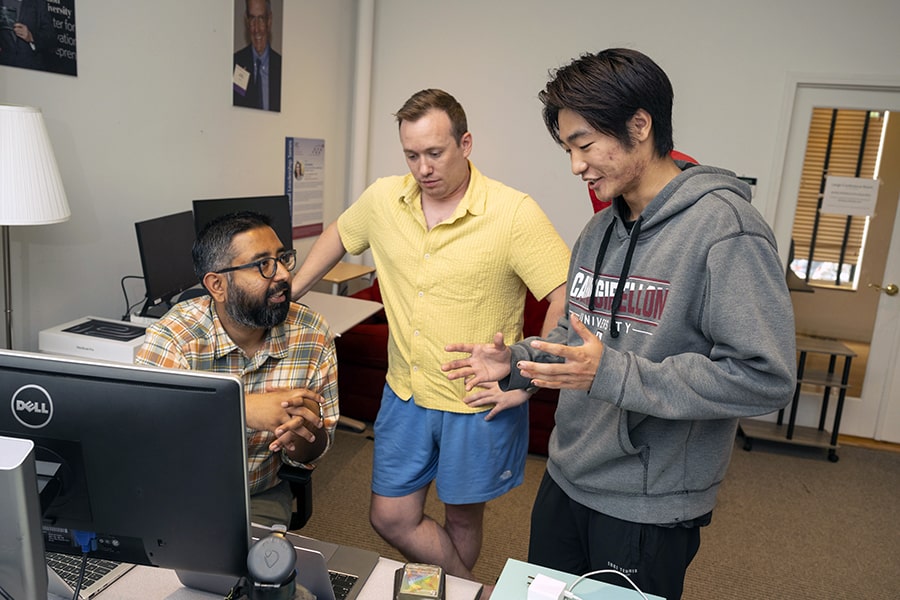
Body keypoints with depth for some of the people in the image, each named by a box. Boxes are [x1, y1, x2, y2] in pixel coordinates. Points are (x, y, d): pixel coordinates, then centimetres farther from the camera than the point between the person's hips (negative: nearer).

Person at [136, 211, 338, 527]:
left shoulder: (312, 335, -10)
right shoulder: (173, 336, -17)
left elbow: (309, 456, -3)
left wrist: (301, 429, -28)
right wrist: (244, 410, -37)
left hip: (260, 497, 2)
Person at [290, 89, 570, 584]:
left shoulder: (514, 213, -18)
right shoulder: (383, 199, -2)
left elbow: (568, 298, -19)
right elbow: (339, 234, 18)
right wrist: (288, 293, 13)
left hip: (479, 404, -4)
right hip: (405, 394, 5)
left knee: (462, 516, 15)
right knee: (390, 519, 11)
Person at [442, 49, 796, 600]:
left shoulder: (725, 227, -20)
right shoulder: (599, 231, 6)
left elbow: (765, 377, -25)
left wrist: (613, 374, -29)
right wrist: (516, 361, -1)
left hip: (650, 509, -7)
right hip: (565, 482, 8)